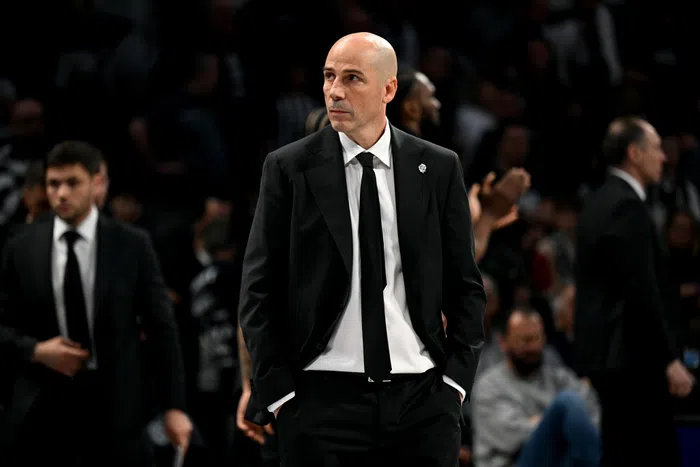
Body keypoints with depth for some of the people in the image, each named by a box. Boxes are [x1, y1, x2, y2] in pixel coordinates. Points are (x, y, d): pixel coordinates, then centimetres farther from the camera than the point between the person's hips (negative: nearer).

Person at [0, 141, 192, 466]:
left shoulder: (132, 246, 1)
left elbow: (160, 327, 1)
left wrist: (173, 406, -4)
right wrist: (36, 350, -13)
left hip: (112, 405, -1)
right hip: (40, 406, 1)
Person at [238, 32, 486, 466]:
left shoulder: (439, 168, 6)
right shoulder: (288, 168, 1)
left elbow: (466, 287, 10)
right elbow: (259, 293, 1)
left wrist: (455, 379, 1)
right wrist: (279, 394, -5)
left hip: (423, 398, 1)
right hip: (322, 399, -1)